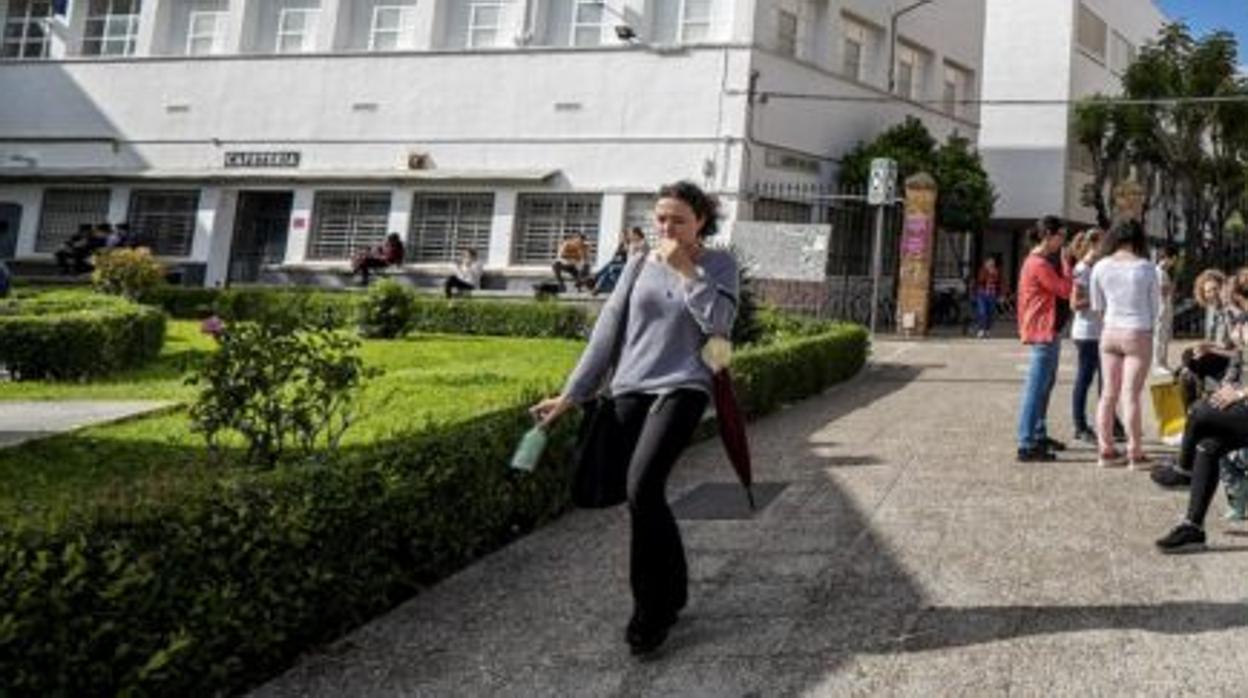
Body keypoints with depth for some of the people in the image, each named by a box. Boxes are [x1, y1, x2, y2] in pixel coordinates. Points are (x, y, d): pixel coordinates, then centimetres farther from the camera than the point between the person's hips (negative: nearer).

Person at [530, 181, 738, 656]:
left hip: (681, 388, -4)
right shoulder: (640, 264, 11)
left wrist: (685, 269, -10)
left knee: (642, 489, -20)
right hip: (630, 390, 4)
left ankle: (650, 610, -6)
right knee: (646, 496, 6)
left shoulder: (718, 264, 4)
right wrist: (573, 393, 6)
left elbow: (719, 322, -12)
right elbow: (608, 329, 9)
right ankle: (673, 594, 25)